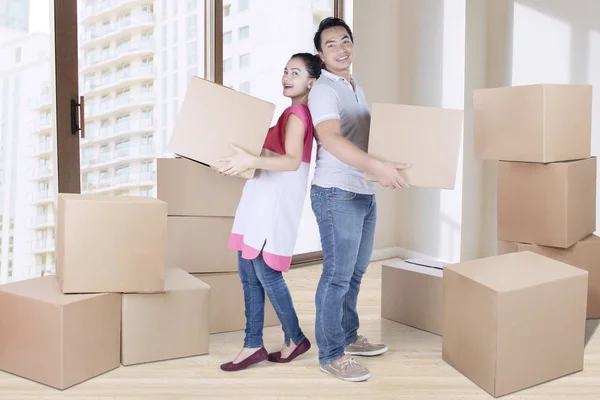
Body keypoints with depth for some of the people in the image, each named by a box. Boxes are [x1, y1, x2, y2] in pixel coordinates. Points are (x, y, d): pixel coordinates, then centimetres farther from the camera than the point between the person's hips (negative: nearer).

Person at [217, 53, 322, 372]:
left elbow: (292, 160, -28)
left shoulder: (297, 114, -12)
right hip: (262, 195, 10)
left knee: (265, 272, -5)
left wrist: (251, 161, -40)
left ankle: (295, 339, 13)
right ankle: (253, 346, 13)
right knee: (247, 272, 8)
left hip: (277, 199, -10)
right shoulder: (294, 113, 18)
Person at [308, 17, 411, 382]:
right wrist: (376, 167, -40)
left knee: (355, 272, 16)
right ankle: (331, 354, 6)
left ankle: (348, 336, 30)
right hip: (337, 194, -9)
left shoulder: (358, 89, 17)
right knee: (338, 274, -4)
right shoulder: (324, 90, -12)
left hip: (365, 193, 9)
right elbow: (330, 139, -28)